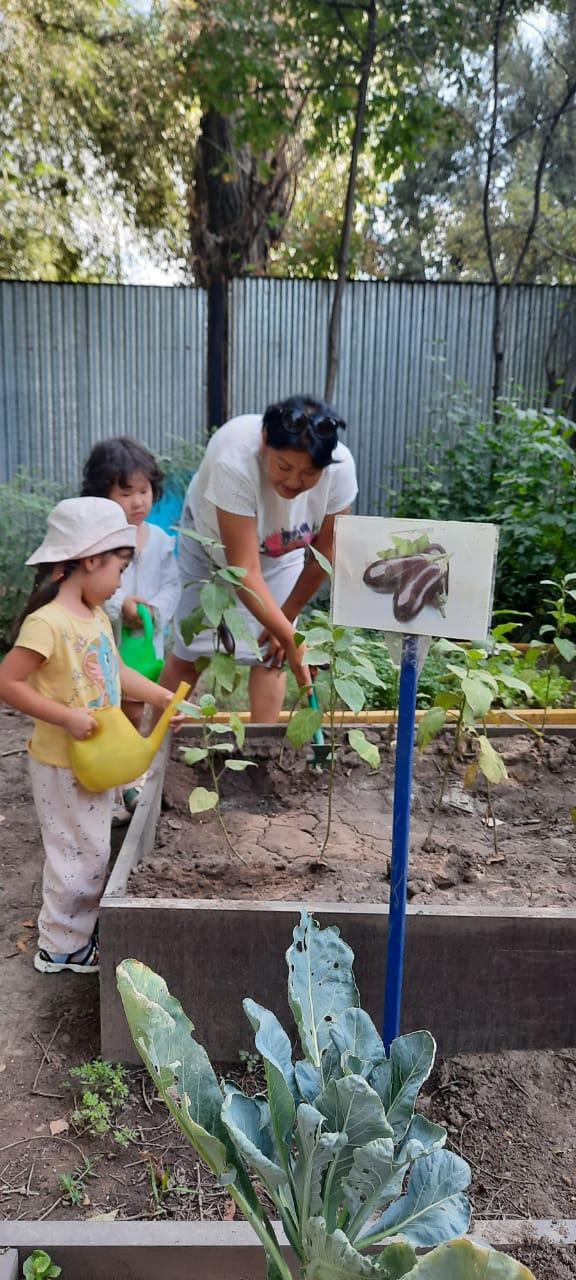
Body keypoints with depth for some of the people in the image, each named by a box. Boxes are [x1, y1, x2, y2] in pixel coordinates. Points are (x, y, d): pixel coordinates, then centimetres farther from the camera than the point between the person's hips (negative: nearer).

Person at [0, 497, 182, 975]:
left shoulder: (98, 616, 4)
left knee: (92, 851, 22)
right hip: (63, 766, -9)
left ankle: (80, 929, 40)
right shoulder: (47, 622, -24)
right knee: (80, 855, 5)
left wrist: (163, 697, 13)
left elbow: (116, 672, 17)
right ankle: (61, 947, 25)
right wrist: (67, 716, -27)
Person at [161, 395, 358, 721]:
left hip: (282, 552, 3)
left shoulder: (341, 468, -32)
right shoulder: (234, 461, -42)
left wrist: (285, 619, -9)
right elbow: (245, 569, -40)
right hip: (212, 542, -2)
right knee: (191, 651, -2)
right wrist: (289, 637, -43)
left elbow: (323, 555, -17)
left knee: (271, 653, -5)